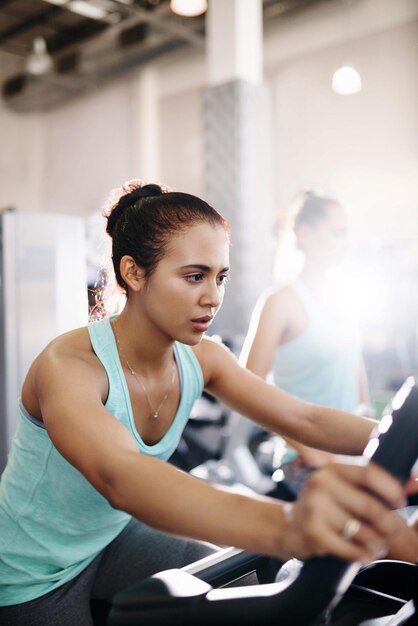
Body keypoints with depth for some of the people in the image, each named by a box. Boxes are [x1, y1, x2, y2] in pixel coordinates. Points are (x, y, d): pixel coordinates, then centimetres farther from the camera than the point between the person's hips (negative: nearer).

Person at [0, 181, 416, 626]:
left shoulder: (202, 359, -12)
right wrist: (287, 524, -67)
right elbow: (120, 476, -51)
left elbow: (306, 420, -18)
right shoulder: (67, 366, -32)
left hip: (113, 536, 6)